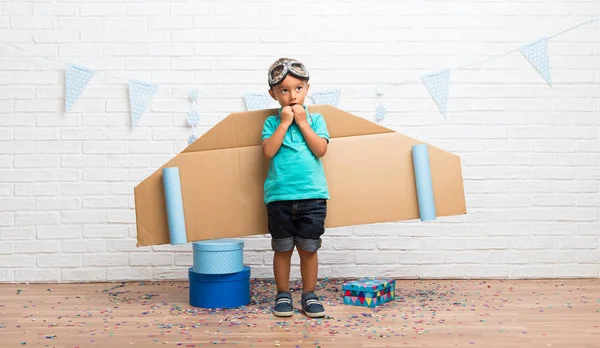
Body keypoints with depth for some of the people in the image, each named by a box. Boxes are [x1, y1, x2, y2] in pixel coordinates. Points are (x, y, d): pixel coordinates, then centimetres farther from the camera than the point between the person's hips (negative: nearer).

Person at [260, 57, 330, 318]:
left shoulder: (316, 120, 6)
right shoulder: (272, 122, 5)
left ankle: (309, 295, 22)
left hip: (312, 195, 0)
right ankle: (283, 295, 23)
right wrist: (284, 123, -10)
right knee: (282, 249, 9)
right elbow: (269, 151, -10)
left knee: (308, 248, 8)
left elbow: (320, 150, -8)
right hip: (279, 196, 0)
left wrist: (302, 122, -8)